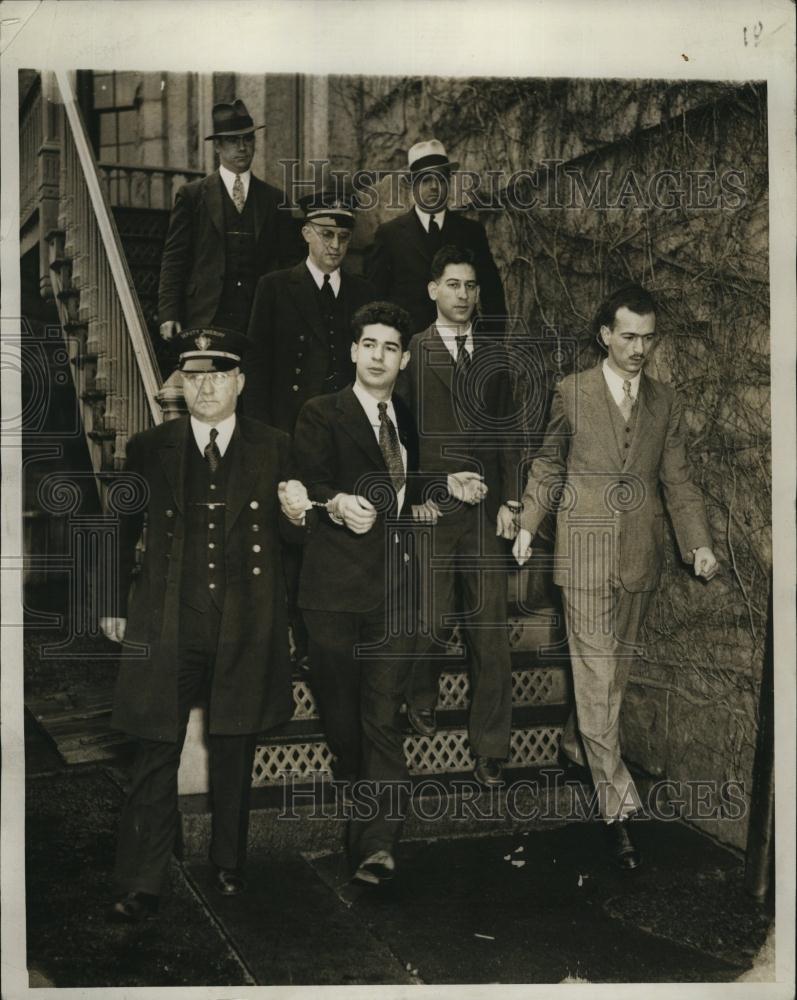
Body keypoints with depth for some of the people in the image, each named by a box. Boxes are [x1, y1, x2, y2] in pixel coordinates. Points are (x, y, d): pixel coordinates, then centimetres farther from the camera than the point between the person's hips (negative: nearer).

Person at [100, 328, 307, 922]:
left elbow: (290, 537, 8)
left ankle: (229, 862, 33)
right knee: (156, 757, 1)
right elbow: (123, 532, 13)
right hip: (167, 627, 0)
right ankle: (141, 885, 14)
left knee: (235, 753, 14)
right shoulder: (148, 449, 4)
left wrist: (295, 518, -15)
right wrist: (114, 604, 12)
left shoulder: (274, 449, 4)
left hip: (247, 630, 1)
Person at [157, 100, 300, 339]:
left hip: (261, 323, 2)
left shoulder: (274, 199, 13)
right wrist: (169, 314, -5)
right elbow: (173, 259, 4)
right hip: (205, 322, -1)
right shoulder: (192, 195, 7)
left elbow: (289, 261, 13)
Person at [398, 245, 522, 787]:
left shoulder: (495, 353, 11)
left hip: (486, 512, 3)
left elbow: (508, 432, 11)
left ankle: (490, 746, 13)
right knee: (432, 620, 1)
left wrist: (510, 501, 4)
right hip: (429, 511, -3)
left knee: (491, 630, 2)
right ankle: (423, 696, 33)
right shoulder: (412, 352, 0)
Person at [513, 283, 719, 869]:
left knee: (618, 666, 13)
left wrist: (700, 543, -2)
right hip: (586, 550, -3)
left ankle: (577, 745, 37)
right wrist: (528, 525, 5)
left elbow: (678, 480, 8)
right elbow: (549, 464, 10)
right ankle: (618, 804, -3)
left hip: (641, 553, 4)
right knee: (596, 673, -7)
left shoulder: (667, 403, 8)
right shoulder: (572, 392, 2)